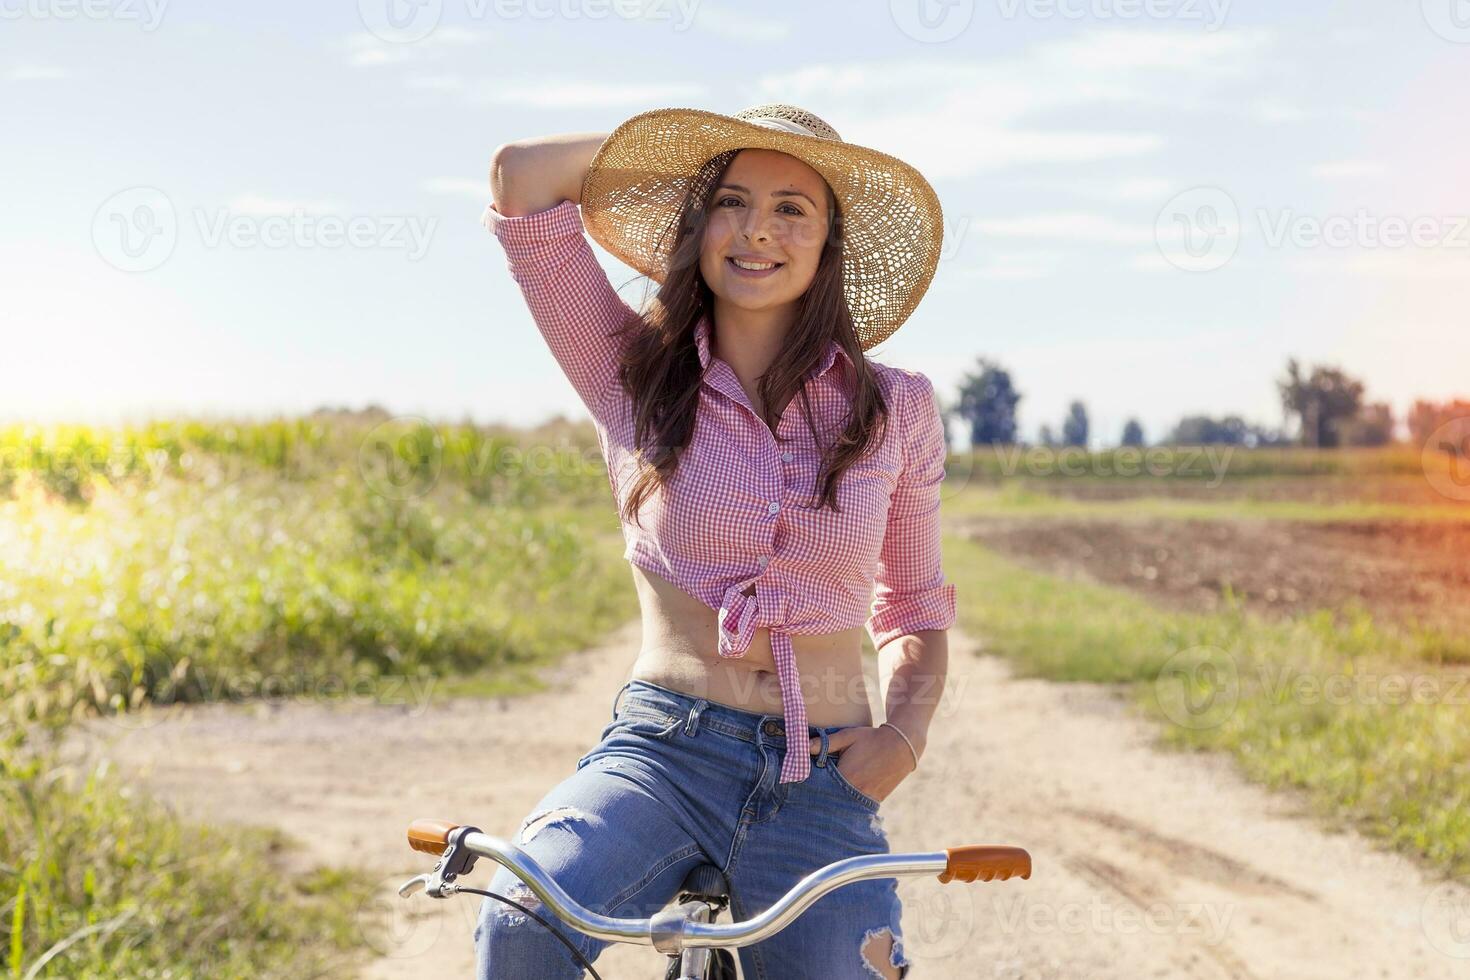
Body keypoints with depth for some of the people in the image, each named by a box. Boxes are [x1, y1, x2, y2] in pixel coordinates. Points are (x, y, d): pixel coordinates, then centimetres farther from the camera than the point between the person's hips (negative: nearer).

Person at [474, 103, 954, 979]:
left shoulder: (894, 409, 8)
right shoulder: (636, 374, 5)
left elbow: (915, 612, 18)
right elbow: (521, 178, -1)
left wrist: (906, 732, -1)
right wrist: (690, 160, 8)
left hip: (822, 779, 2)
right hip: (664, 750, -1)